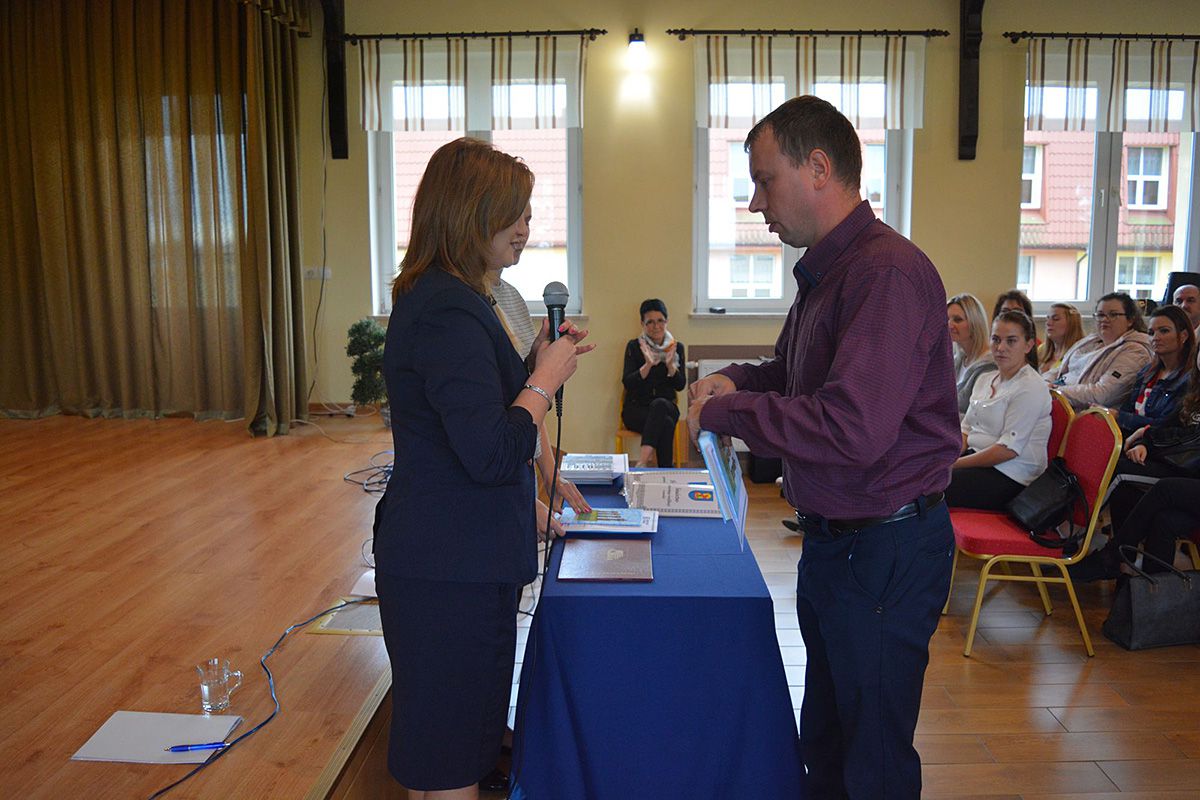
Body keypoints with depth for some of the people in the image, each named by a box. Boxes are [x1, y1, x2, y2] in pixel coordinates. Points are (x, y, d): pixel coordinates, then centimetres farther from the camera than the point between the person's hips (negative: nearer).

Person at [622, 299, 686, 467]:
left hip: (666, 407, 2)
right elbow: (627, 382, -8)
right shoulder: (634, 346, 3)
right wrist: (648, 365, -22)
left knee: (659, 403, -37)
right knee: (666, 423, -35)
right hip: (636, 409, -1)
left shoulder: (677, 347, 8)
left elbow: (680, 385, 1)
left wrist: (670, 364, -16)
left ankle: (643, 461, -43)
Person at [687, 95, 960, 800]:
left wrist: (723, 413, -19)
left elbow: (852, 431, -32)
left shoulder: (889, 272, -22)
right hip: (835, 541, 10)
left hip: (884, 550, -10)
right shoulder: (827, 271, 10)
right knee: (825, 738, 23)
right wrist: (739, 380, 3)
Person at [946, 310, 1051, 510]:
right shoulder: (985, 381, 15)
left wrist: (954, 464, -17)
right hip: (978, 460, 8)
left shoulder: (1030, 387, -11)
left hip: (1010, 478, -8)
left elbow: (1009, 449, -18)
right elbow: (966, 430, 16)